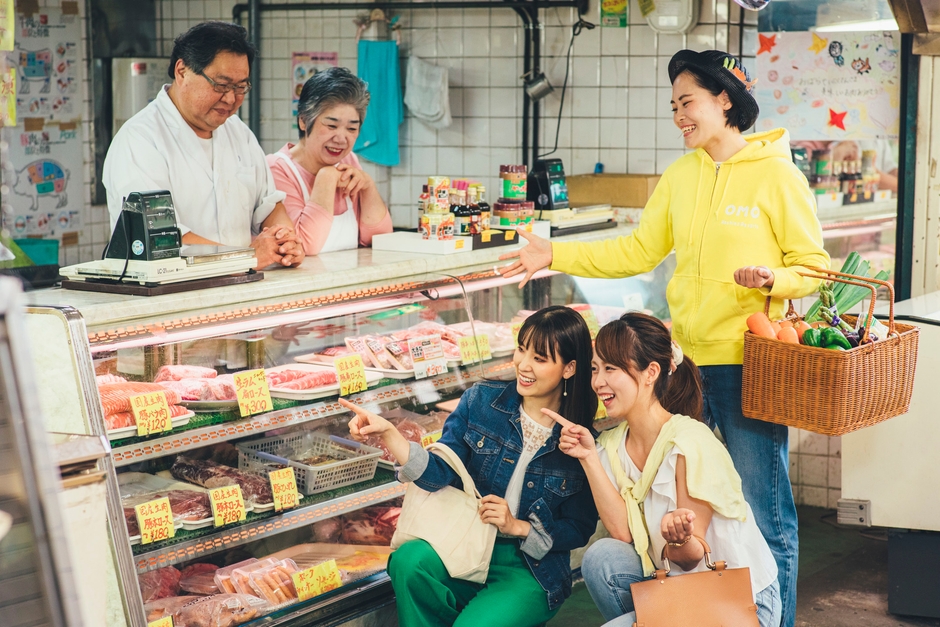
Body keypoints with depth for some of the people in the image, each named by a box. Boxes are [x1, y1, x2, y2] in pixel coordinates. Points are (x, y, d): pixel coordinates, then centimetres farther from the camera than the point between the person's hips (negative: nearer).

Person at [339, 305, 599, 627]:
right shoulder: (481, 401, -2)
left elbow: (579, 529, 1)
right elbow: (441, 473, -9)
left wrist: (518, 526, -12)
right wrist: (387, 432, -23)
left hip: (528, 573, -2)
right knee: (409, 559, -30)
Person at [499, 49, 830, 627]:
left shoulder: (776, 174, -6)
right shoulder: (680, 176, 12)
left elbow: (814, 269, -4)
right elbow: (638, 253, 16)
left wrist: (771, 279, -24)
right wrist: (556, 254, 10)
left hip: (750, 365, -6)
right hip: (688, 362, 6)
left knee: (762, 514, -2)